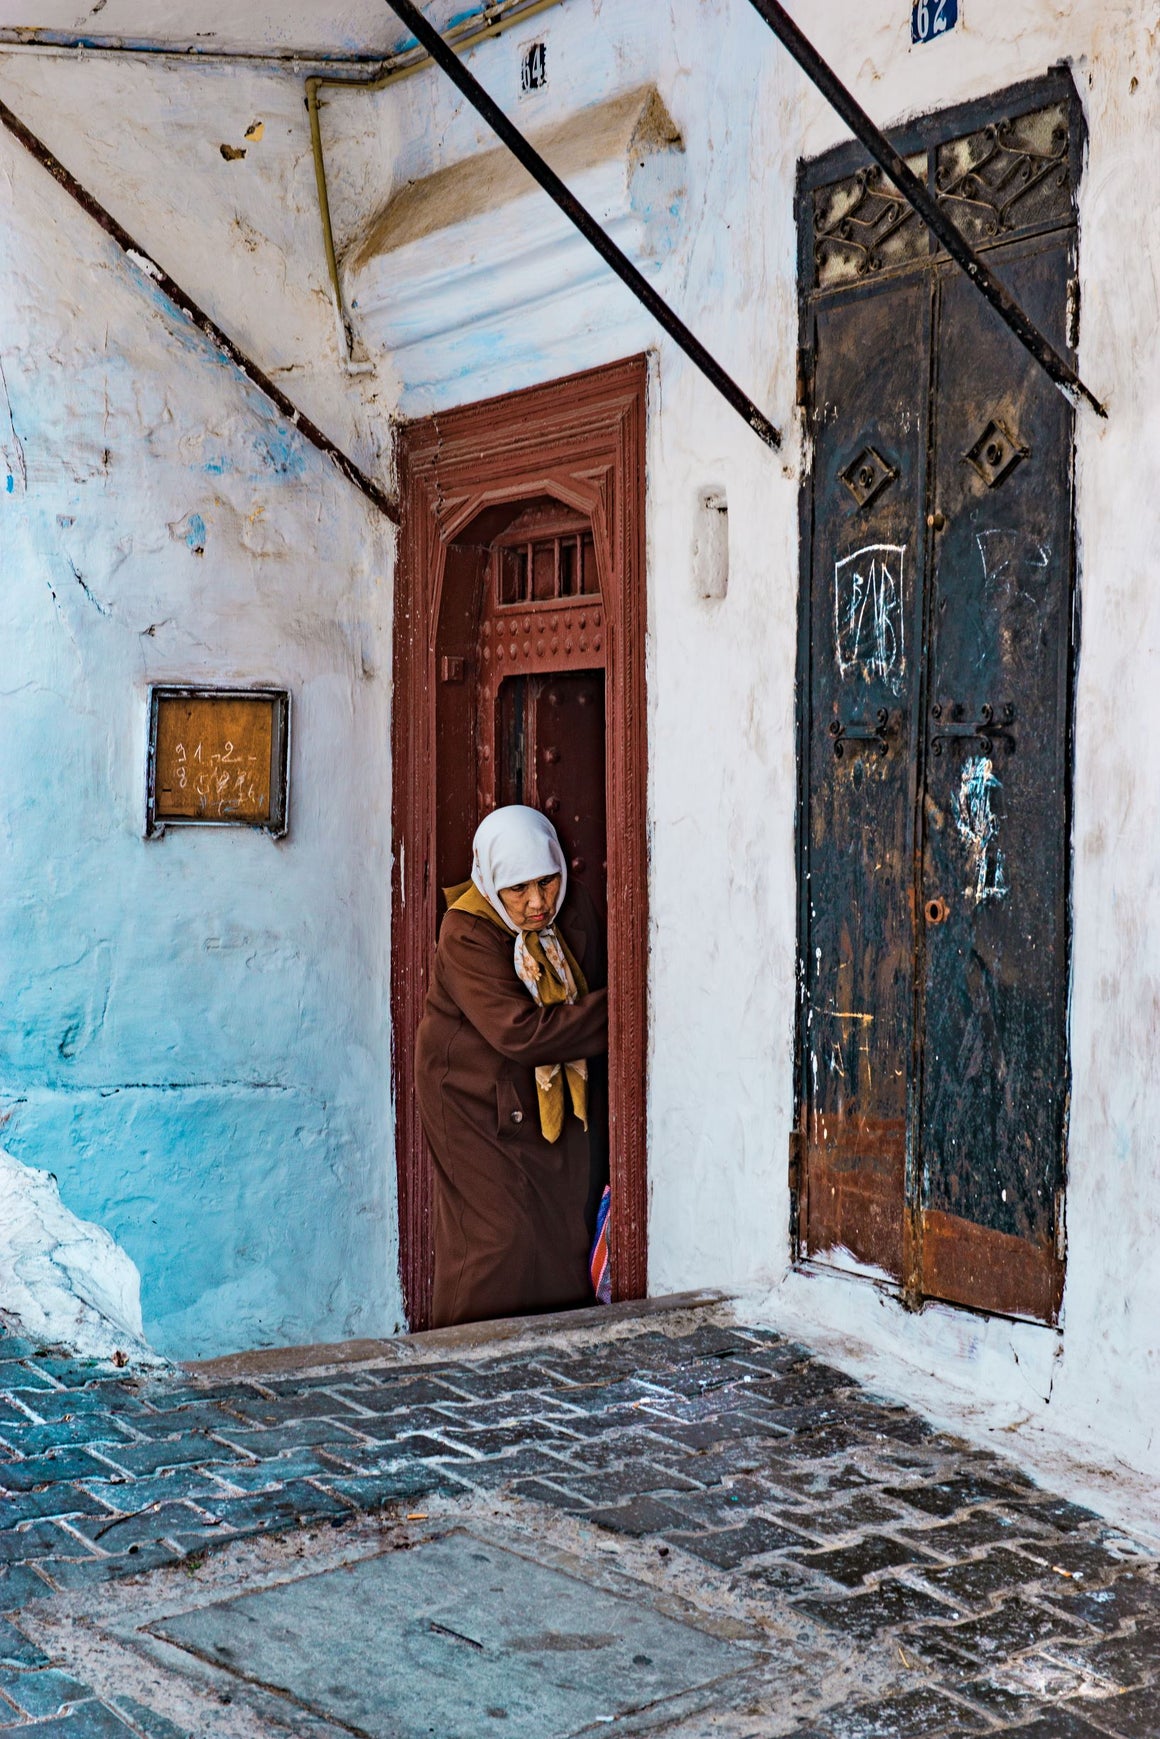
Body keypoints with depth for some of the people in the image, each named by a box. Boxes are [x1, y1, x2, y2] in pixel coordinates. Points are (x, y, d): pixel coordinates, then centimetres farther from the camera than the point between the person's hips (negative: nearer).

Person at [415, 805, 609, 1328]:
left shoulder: (572, 907, -6)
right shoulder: (466, 932, -24)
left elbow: (586, 1001, 8)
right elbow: (520, 1032, -32)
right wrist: (617, 1010, -31)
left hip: (551, 1096, 6)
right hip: (475, 1096, -6)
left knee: (563, 1228, 7)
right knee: (498, 1235, -7)